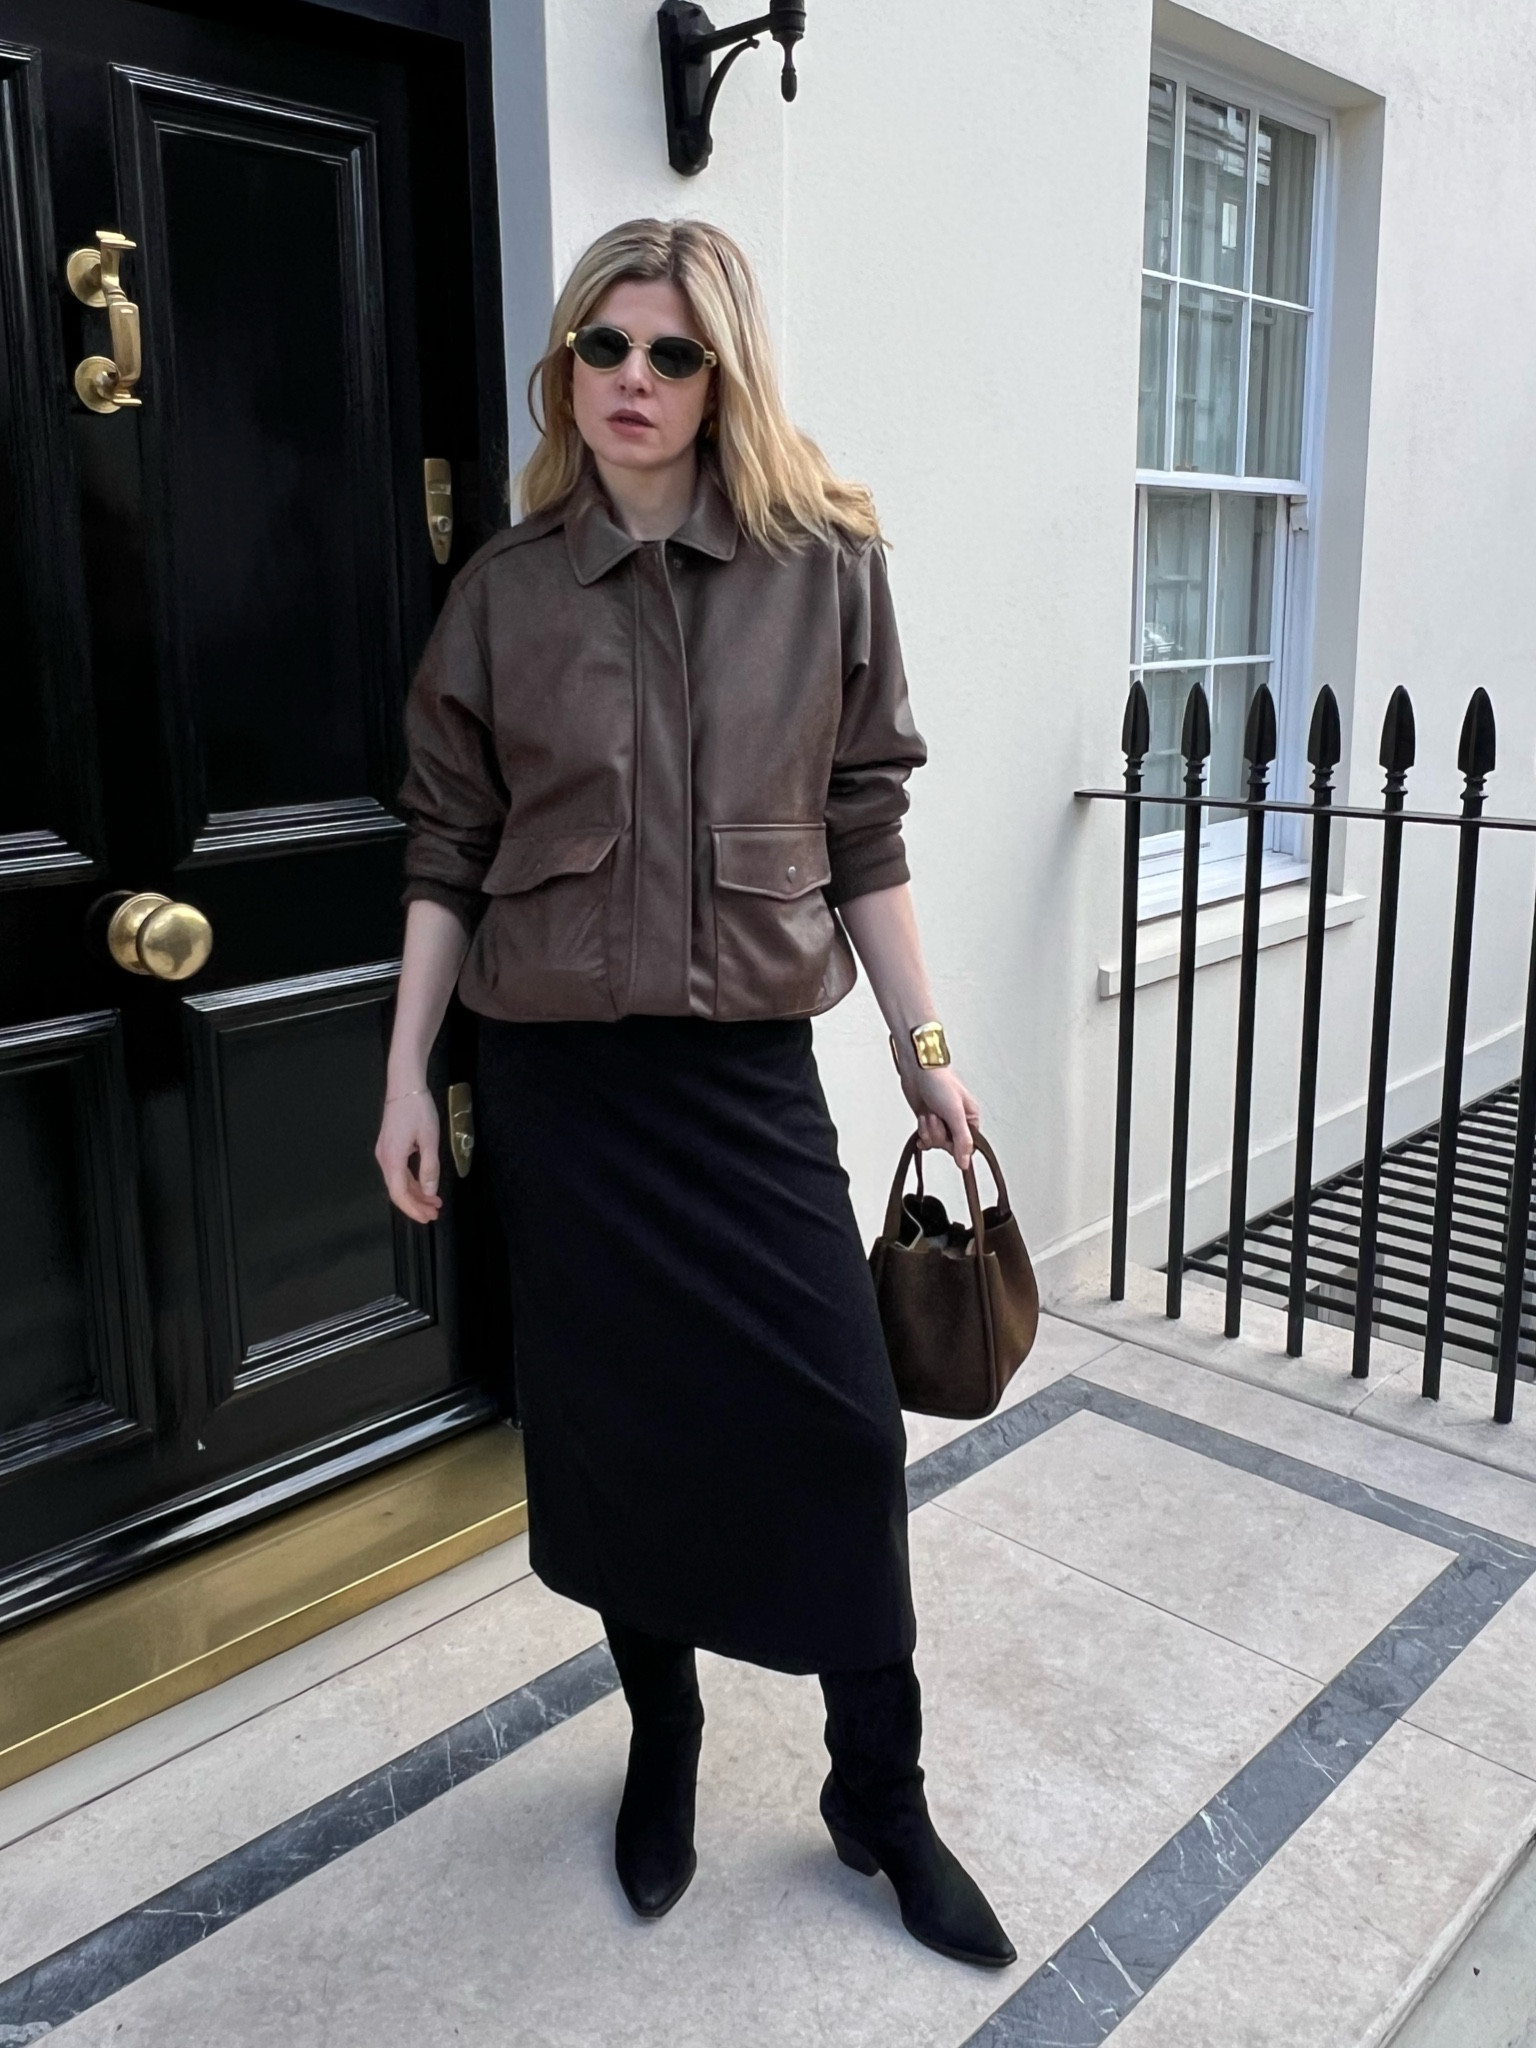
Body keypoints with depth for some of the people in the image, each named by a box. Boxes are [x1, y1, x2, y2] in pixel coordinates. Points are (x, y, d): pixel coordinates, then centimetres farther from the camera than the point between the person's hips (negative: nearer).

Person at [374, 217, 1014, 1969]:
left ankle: (881, 1797, 23)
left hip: (750, 1066, 0)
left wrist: (926, 1051, 3)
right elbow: (445, 852, 4)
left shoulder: (826, 571, 0)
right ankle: (661, 1745, 37)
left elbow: (864, 834, 3)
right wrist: (407, 1073, 2)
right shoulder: (504, 589, 2)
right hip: (557, 1071, 1)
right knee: (613, 1422, 11)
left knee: (837, 1423, 0)